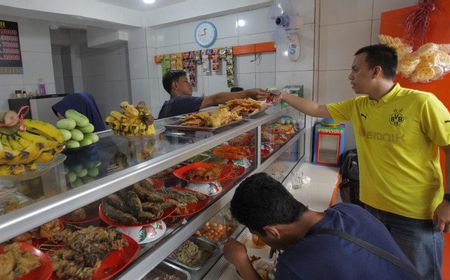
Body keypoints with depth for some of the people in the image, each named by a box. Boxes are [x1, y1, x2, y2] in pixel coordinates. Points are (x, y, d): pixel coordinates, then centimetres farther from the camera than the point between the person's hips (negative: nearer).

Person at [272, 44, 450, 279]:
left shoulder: (422, 103, -16)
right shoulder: (357, 107, 1)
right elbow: (316, 109, 9)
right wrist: (284, 96, 10)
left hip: (417, 216, -5)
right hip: (373, 207, 6)